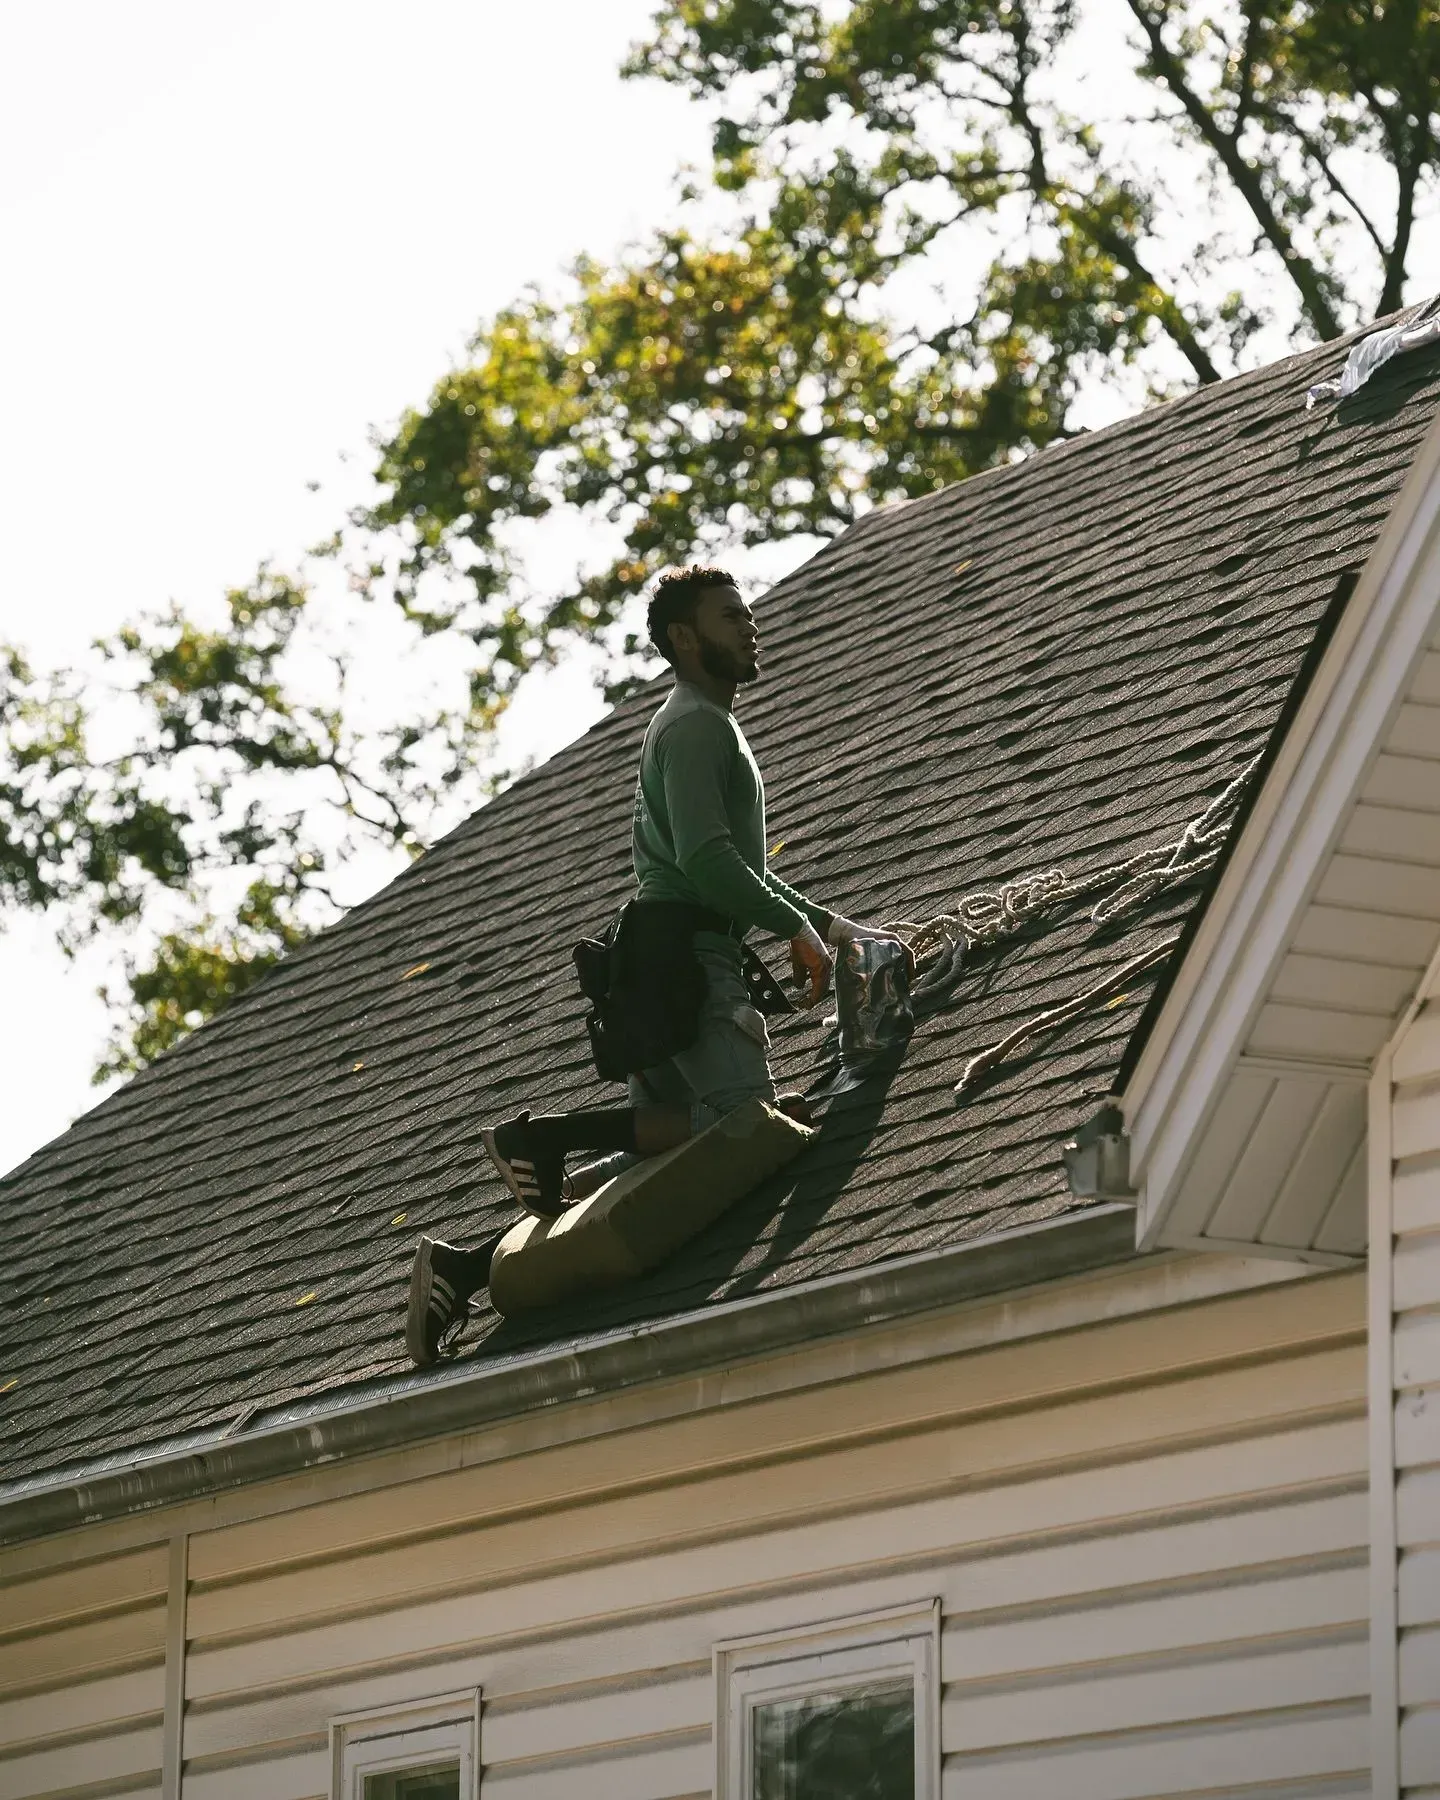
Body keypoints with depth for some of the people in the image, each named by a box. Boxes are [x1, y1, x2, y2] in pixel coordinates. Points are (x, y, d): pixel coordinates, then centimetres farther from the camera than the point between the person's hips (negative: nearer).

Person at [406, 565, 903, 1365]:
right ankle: (551, 1136, -20)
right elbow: (706, 862, -19)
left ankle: (465, 1268, 0)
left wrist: (830, 926, 31)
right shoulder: (697, 726, -6)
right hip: (691, 954, -10)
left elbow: (744, 869, 37)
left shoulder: (706, 727, 28)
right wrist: (798, 929, -9)